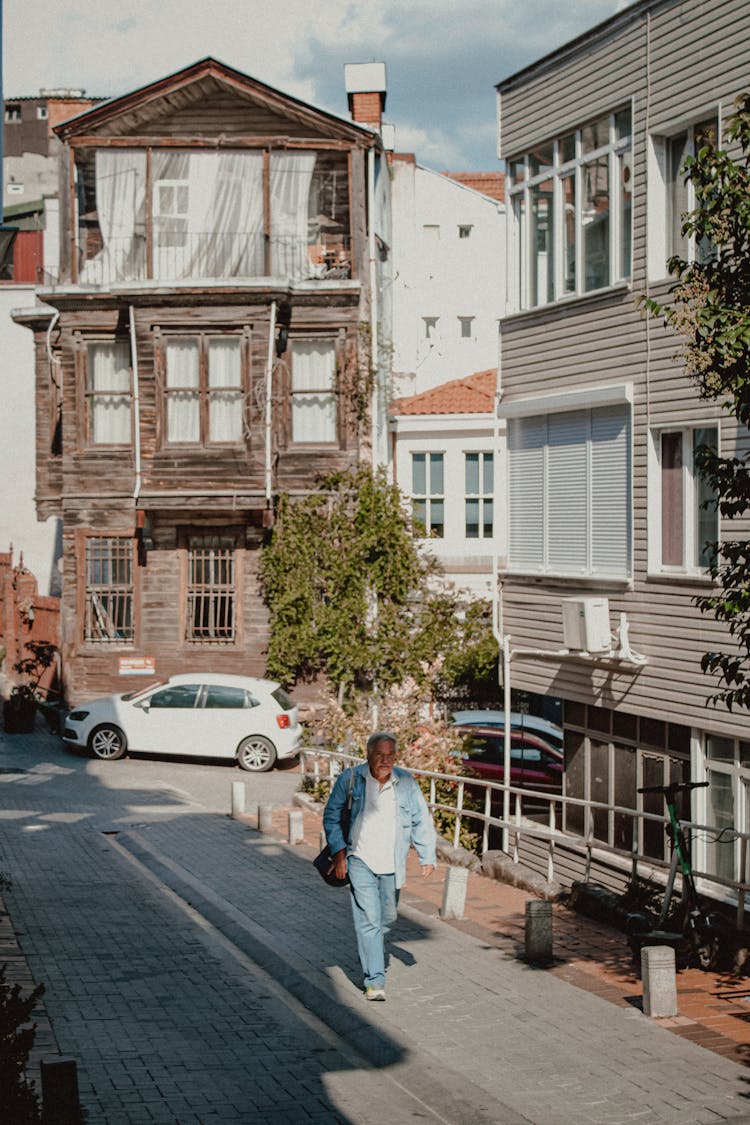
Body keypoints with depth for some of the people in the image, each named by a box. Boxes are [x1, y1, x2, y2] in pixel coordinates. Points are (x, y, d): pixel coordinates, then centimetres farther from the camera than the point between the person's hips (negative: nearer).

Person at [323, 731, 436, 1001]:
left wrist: (427, 856, 2)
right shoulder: (350, 778, -6)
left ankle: (373, 958, 40)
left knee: (387, 918, 13)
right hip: (360, 860, -3)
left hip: (392, 864, 3)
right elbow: (331, 815, 3)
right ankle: (375, 981, -11)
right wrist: (338, 850, -5)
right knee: (368, 919, -11)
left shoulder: (406, 782, 0)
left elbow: (421, 821, 8)